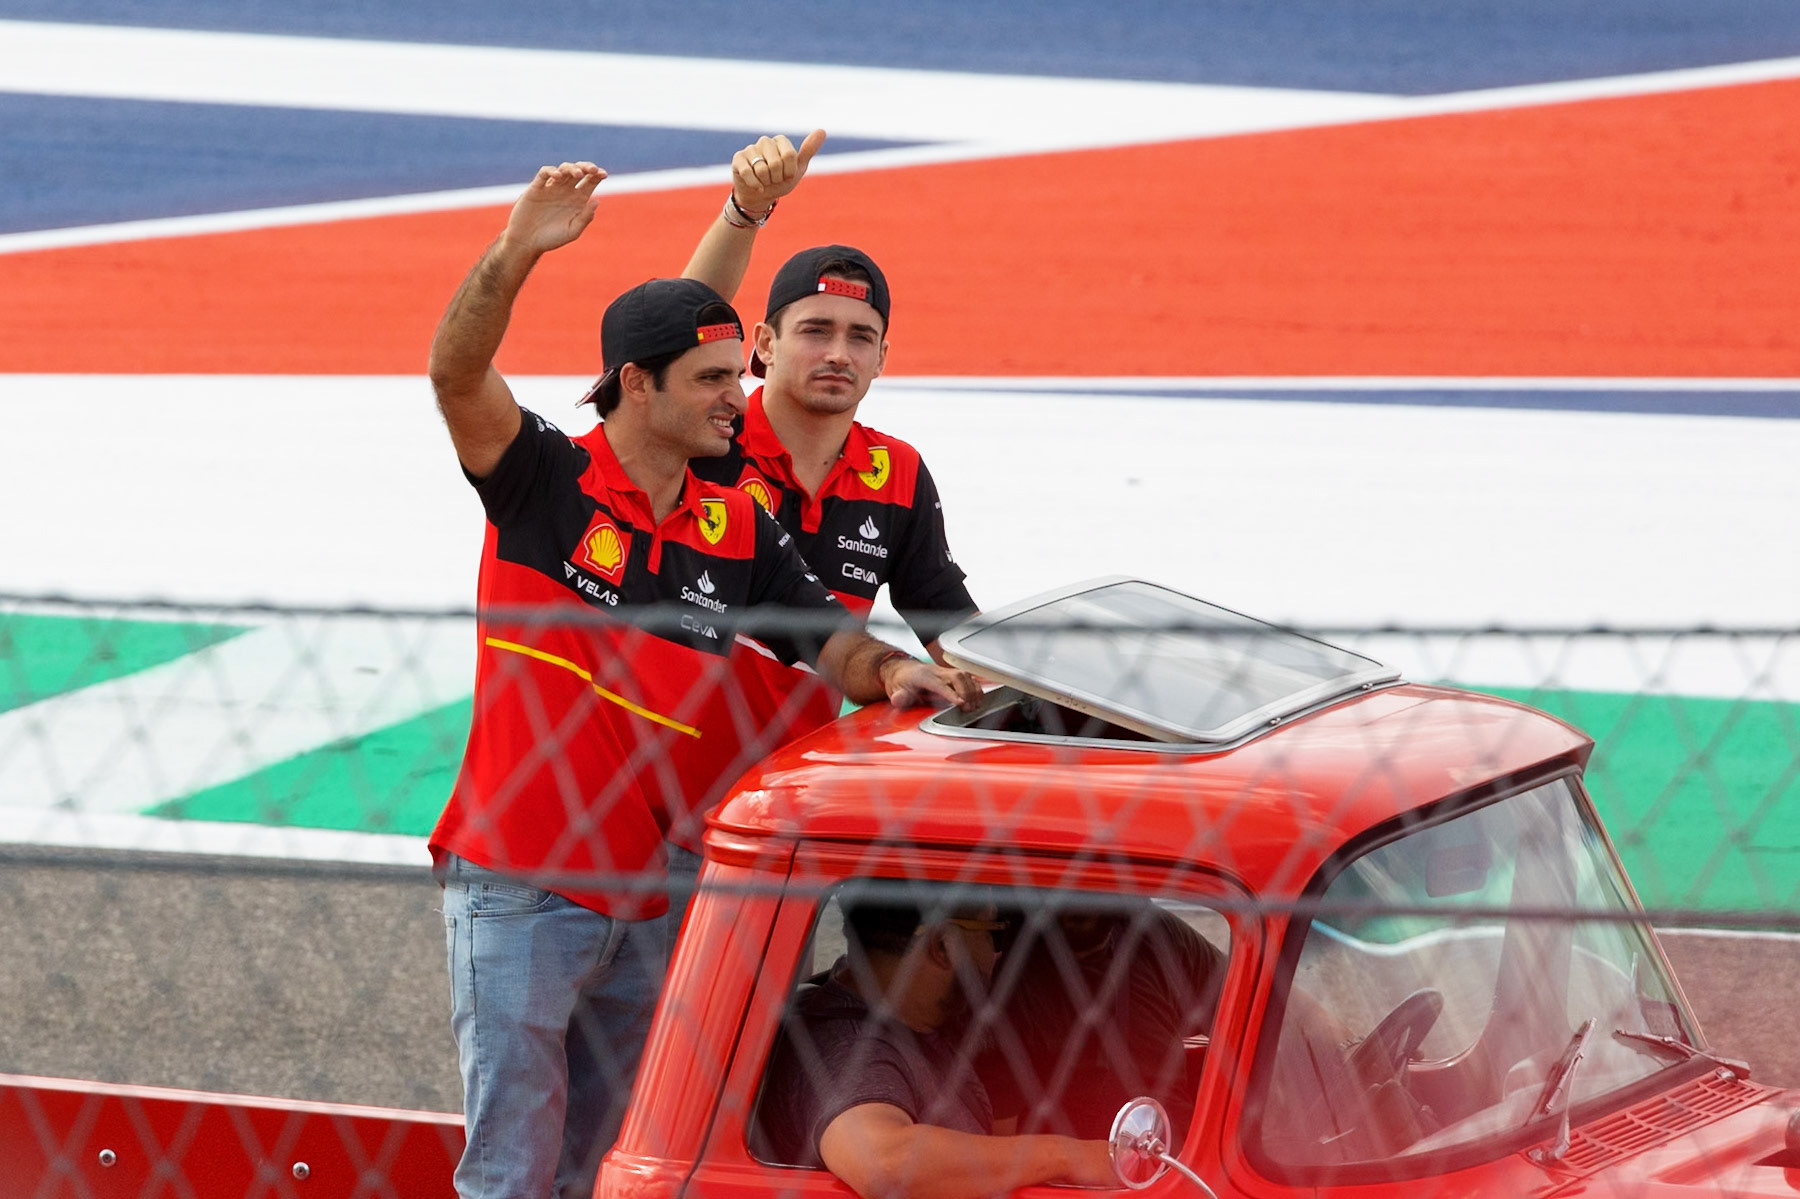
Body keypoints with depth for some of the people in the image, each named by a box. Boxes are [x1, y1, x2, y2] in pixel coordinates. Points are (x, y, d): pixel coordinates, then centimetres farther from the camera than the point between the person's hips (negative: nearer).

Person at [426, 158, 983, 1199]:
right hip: (521, 887, -5)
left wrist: (891, 672, -16)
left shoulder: (739, 531, 8)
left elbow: (833, 642, 8)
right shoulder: (546, 482, -6)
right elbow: (458, 377, -21)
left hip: (649, 904, 5)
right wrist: (516, 255, -36)